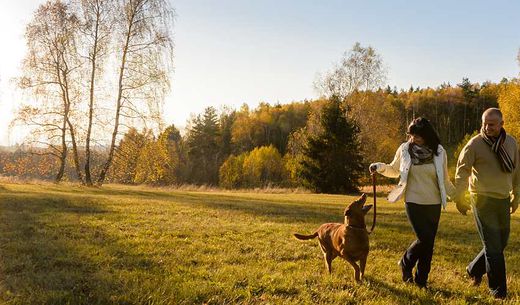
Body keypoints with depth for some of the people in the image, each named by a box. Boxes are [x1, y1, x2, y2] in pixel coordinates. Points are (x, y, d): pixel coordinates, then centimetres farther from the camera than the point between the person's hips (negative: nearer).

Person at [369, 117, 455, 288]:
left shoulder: (439, 152, -1)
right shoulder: (405, 149, -3)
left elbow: (445, 181, 10)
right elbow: (394, 171, 11)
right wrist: (381, 167, -7)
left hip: (434, 204, 2)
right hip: (414, 203, -2)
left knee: (429, 243, 5)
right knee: (424, 239, -11)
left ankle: (421, 281, 21)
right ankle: (406, 263, 18)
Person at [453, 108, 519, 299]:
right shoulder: (474, 144, -9)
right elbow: (462, 172, -5)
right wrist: (459, 199, -6)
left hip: (503, 200, 5)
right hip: (483, 199, -5)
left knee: (501, 242, 13)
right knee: (493, 246, -2)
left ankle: (474, 270, 33)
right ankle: (498, 289, 10)